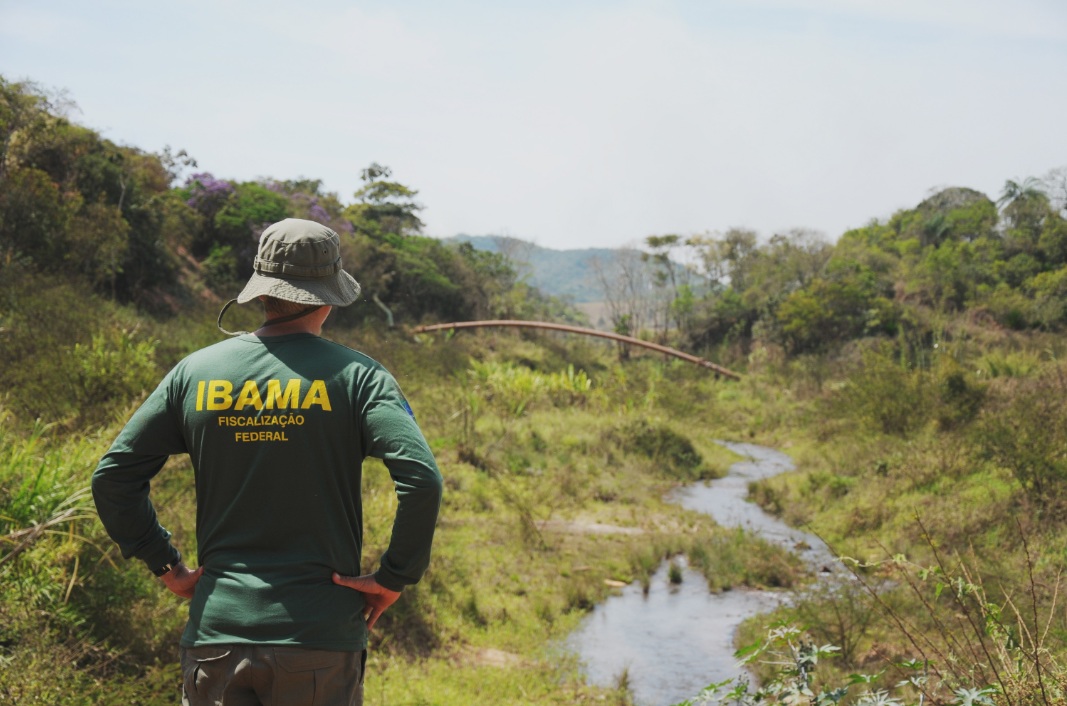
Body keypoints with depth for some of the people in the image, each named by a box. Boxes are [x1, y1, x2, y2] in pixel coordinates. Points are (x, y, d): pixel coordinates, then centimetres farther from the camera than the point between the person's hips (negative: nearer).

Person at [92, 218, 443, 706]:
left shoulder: (194, 372, 4)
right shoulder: (356, 376, -4)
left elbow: (112, 476, 5)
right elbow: (422, 480, -17)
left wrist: (165, 564, 11)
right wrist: (393, 577, -6)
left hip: (215, 632, 2)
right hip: (321, 637, -2)